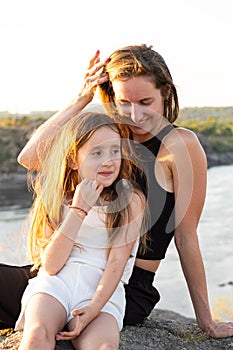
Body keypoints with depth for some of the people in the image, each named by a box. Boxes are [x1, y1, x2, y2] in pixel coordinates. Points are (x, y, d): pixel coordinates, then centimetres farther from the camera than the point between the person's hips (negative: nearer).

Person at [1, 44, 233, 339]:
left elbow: (186, 238, -4)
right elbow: (30, 158, 0)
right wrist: (81, 99, -4)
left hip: (129, 290, -5)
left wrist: (206, 321, 0)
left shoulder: (180, 144, -7)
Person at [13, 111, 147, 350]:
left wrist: (93, 308, -19)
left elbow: (117, 263, -4)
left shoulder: (131, 200, 3)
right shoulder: (57, 199, 7)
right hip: (56, 282, 1)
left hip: (102, 289, -1)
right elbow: (50, 265, -4)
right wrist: (78, 210, -11)